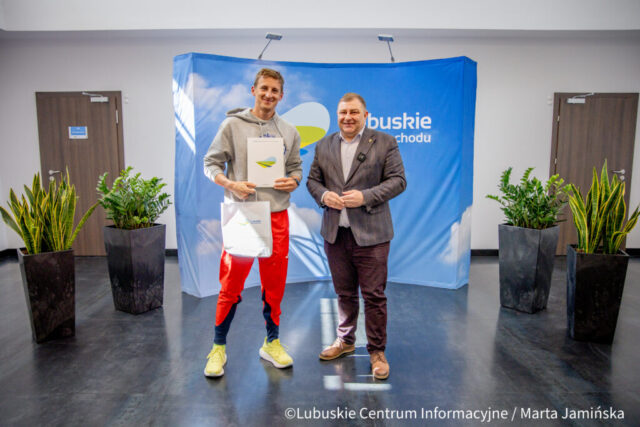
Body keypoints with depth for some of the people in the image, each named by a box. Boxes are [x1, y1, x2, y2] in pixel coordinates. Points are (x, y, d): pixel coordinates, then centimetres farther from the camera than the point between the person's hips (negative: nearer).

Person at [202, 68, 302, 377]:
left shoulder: (289, 132, 12)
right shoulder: (233, 125, 2)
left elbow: (296, 167, 17)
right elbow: (211, 163, 2)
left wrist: (292, 182, -5)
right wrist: (231, 184, -15)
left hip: (277, 215, 3)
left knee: (274, 285, 10)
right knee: (231, 285, 1)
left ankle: (272, 343, 27)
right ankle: (219, 347, 18)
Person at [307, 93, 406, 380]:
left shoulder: (384, 142, 0)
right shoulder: (324, 146, 12)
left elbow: (398, 180, -5)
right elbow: (312, 179, 14)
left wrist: (365, 196, -18)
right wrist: (323, 195, -8)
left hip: (370, 234, -4)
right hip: (335, 234, 4)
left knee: (374, 295, 1)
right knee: (344, 292, 16)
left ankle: (377, 351, 17)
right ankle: (345, 340, 35)